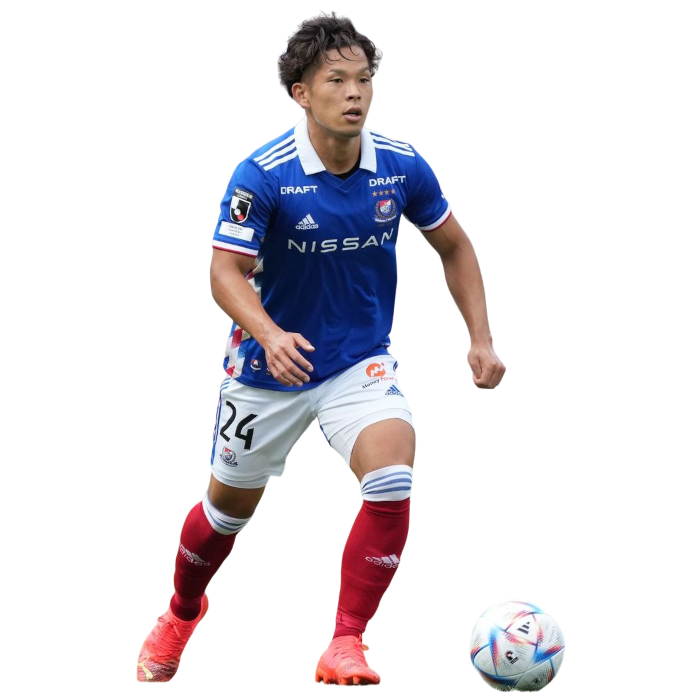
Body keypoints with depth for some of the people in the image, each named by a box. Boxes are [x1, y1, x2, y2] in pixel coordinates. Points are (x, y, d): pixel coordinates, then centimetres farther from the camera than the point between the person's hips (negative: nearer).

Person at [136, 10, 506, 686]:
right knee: (230, 505, 15)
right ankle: (182, 612, 48)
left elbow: (454, 247, 5)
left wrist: (480, 340, -2)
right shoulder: (262, 175, -22)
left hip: (362, 363, 2)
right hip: (270, 367, -1)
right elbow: (226, 271, -23)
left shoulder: (402, 167, -11)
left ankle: (344, 647, -14)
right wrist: (269, 334, -41)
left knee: (393, 482, -25)